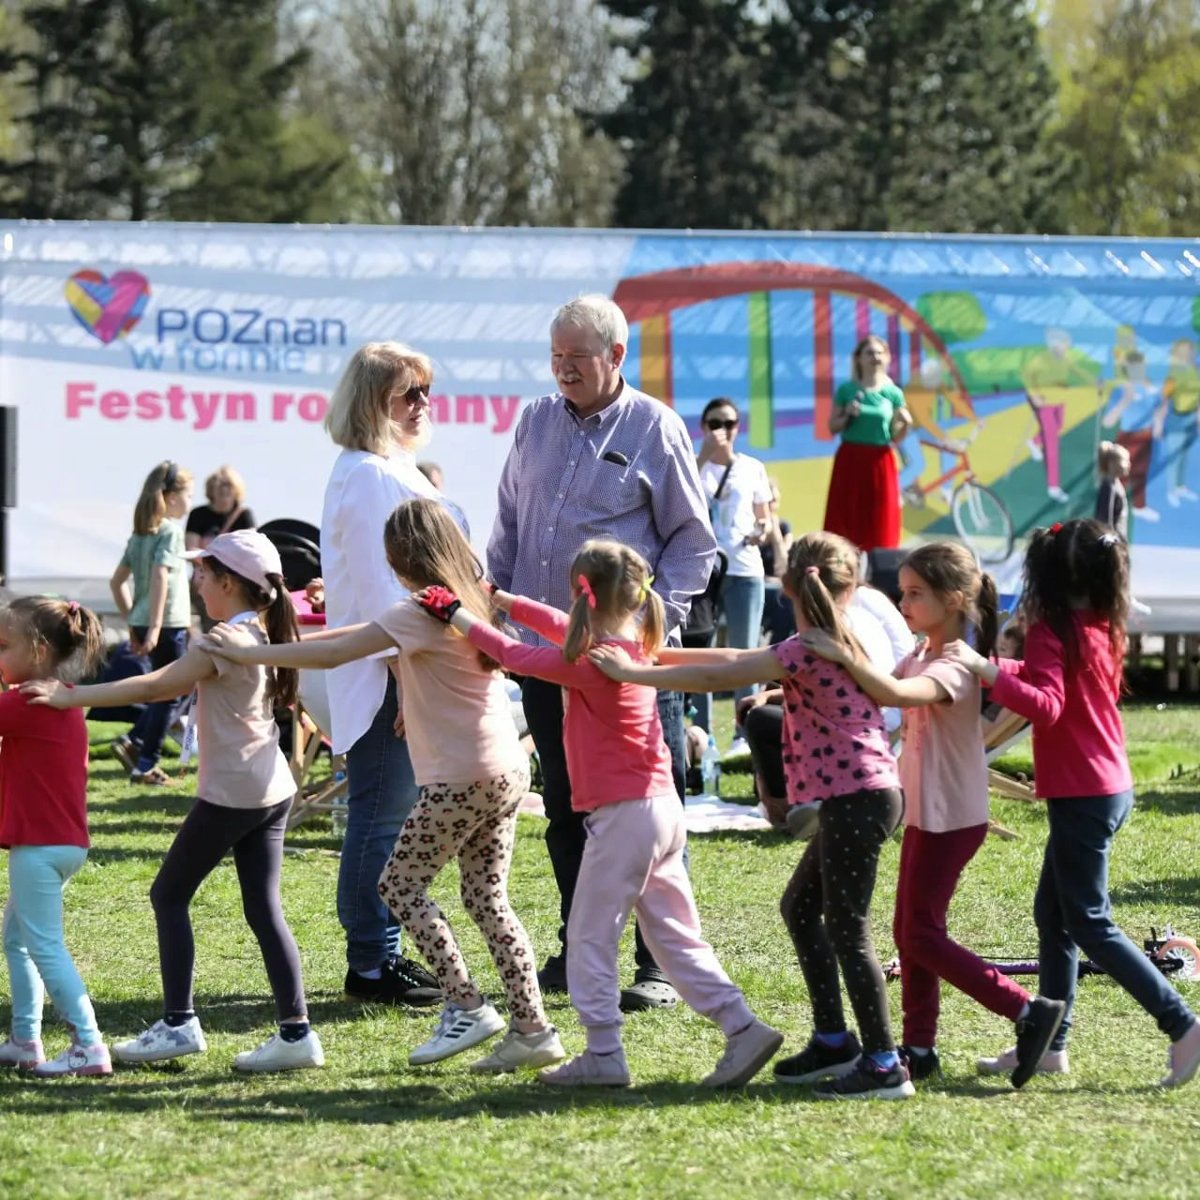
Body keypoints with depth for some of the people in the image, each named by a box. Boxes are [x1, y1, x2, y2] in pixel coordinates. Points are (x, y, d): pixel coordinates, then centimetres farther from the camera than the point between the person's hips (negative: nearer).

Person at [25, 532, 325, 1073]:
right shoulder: (263, 636, 11)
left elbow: (153, 686, -20)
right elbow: (174, 685, 12)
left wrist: (72, 697, -17)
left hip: (231, 794, -8)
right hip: (273, 790, 8)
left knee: (169, 894, 4)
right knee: (263, 908, 7)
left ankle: (179, 1023, 3)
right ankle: (295, 1031, 2)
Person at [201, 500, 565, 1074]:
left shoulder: (424, 612, -13)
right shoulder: (469, 600, 14)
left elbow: (335, 654, -16)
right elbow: (369, 635, 24)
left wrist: (250, 653, -9)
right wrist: (295, 639, 21)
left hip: (462, 778, -9)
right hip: (507, 772, 9)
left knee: (401, 884, 1)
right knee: (487, 898, 10)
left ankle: (466, 1007, -4)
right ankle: (532, 1028, 5)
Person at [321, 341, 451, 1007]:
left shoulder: (399, 471, 18)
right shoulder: (367, 475, -14)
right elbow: (374, 584, -20)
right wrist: (404, 668, -22)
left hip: (410, 665, 10)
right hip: (384, 676, -10)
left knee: (396, 818, 13)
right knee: (382, 820, -6)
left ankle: (382, 953, 20)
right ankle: (370, 966, -1)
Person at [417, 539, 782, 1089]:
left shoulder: (593, 663, -17)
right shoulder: (631, 645, 9)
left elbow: (517, 656, -9)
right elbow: (557, 626, 24)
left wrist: (456, 614, 3)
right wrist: (495, 598, 31)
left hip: (623, 815, -9)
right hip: (662, 811, 9)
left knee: (591, 936, 2)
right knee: (675, 936, 12)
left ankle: (603, 1054, 2)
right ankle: (743, 1028, 4)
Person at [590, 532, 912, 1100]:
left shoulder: (807, 651, -14)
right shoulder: (837, 643, 15)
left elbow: (716, 676, -15)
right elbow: (741, 660, 21)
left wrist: (631, 672, -8)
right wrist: (661, 654, 22)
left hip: (856, 799, -10)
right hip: (857, 798, 10)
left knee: (846, 930, -7)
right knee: (800, 906, 20)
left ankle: (883, 1065, -7)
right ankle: (832, 1041, 24)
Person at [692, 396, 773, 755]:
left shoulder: (752, 469, 10)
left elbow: (765, 516, 15)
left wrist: (763, 531, -8)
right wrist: (704, 455, -15)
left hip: (745, 568, 1)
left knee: (744, 652, 2)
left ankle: (745, 734, 7)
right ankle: (701, 733, 4)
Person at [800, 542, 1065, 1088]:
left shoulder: (954, 667, -21)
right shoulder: (919, 657, 10)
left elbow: (894, 694, -40)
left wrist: (842, 655, -39)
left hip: (951, 818, -10)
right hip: (925, 814, 10)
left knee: (922, 936, -7)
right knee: (910, 932, 12)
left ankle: (1028, 1010, -5)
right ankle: (919, 1048, 19)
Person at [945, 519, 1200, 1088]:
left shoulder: (1053, 631, -16)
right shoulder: (1100, 630, 9)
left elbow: (1047, 705, -31)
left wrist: (986, 670, -37)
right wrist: (993, 668, 24)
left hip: (1082, 796, -9)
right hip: (1110, 788, 9)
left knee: (1089, 923, -4)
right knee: (1052, 912, 15)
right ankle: (1050, 1043, 18)